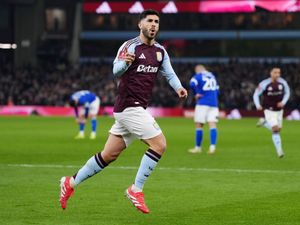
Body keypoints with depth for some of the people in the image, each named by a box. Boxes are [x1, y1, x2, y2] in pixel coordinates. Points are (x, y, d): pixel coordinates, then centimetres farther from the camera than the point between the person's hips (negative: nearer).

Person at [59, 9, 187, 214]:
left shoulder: (160, 51, 12)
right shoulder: (130, 46, -11)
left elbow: (169, 73, 17)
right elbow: (116, 71, -21)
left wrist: (178, 87, -5)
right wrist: (125, 62, -44)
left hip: (138, 108, 8)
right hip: (130, 106, -8)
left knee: (109, 155, 10)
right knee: (159, 144, -14)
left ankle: (71, 183, 21)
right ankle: (136, 190, -5)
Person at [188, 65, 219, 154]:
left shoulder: (198, 76, 0)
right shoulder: (212, 76, 18)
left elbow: (192, 84, -20)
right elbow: (217, 91, 23)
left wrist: (196, 94, -8)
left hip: (202, 103, -5)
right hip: (214, 103, 5)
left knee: (199, 126, 3)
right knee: (212, 125, -4)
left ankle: (198, 147, 9)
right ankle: (212, 147, -16)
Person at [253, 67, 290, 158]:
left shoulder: (283, 82, -7)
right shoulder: (264, 84, -15)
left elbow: (287, 93, 9)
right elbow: (256, 94, -5)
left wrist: (283, 102, -9)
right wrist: (258, 105, -20)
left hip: (279, 109, 5)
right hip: (269, 110, -5)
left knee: (278, 129, 13)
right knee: (275, 129, -16)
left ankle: (263, 122, 39)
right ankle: (279, 150, -10)